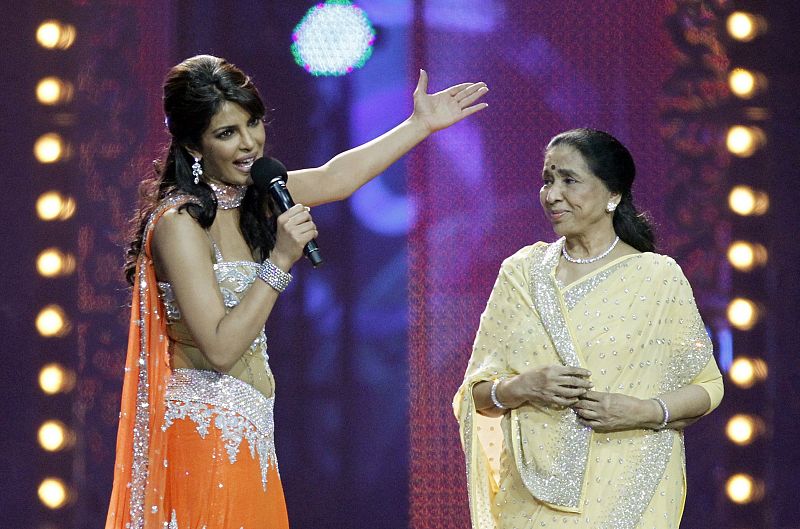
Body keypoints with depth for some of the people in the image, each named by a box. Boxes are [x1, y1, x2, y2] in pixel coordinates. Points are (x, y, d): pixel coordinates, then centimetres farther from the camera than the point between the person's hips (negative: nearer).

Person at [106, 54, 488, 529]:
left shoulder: (250, 195, 7)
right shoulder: (178, 222, -18)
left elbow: (334, 178, 22)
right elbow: (220, 349, -21)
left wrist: (421, 124, 27)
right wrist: (281, 261, -22)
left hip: (245, 431, 8)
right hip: (207, 431, -8)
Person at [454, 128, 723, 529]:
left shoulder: (658, 277, -3)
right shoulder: (520, 273, 6)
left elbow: (707, 386, 2)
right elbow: (477, 392, 7)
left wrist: (643, 412, -15)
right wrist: (522, 387, -14)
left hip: (625, 494, -2)